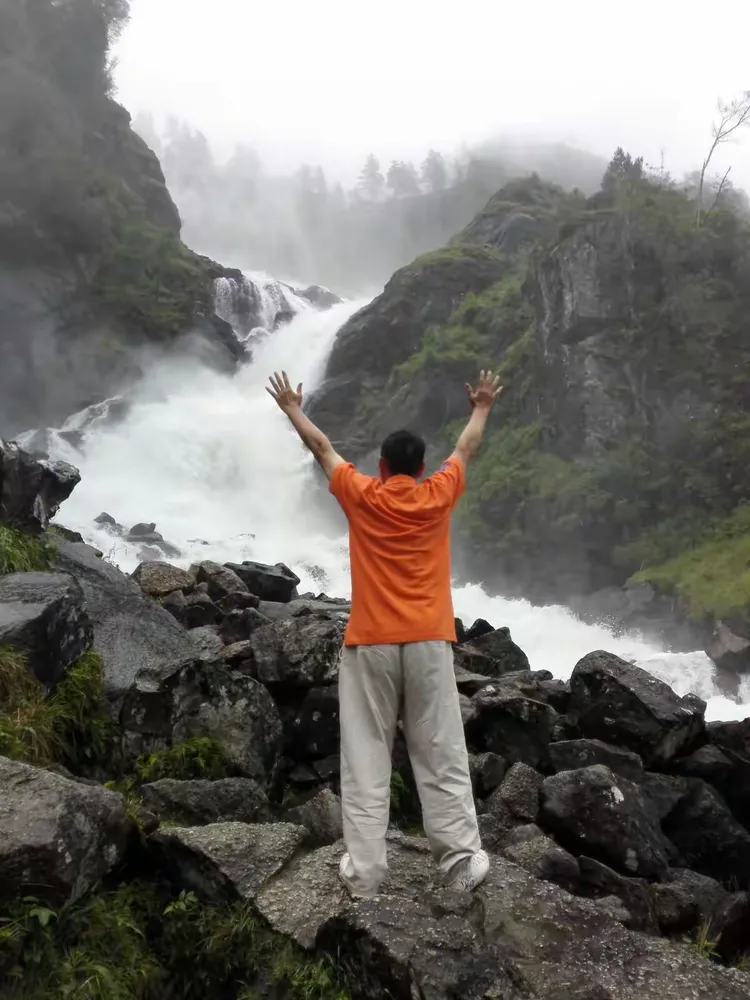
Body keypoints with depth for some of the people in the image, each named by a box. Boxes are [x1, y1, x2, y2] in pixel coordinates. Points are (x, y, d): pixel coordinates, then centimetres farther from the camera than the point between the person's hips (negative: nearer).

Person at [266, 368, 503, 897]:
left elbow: (322, 447, 17)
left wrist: (293, 408, 33)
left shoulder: (361, 496, 2)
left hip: (369, 643, -1)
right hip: (429, 641, 1)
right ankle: (462, 860, 9)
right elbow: (466, 449, 23)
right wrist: (483, 408, 41)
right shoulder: (439, 495, 4)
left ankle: (365, 869, 6)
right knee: (442, 757, 6)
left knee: (366, 759, 4)